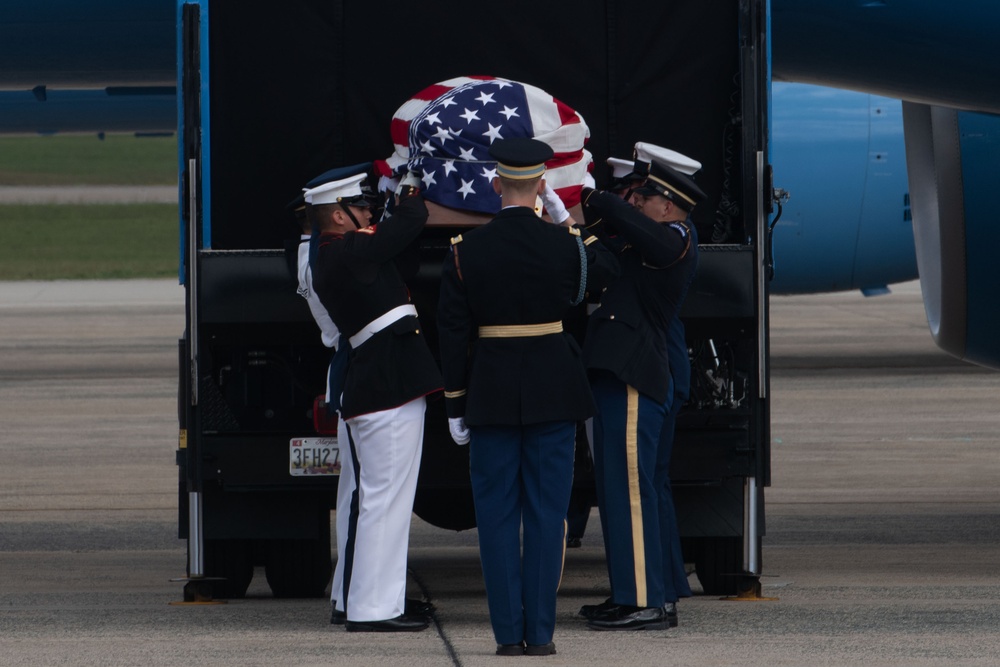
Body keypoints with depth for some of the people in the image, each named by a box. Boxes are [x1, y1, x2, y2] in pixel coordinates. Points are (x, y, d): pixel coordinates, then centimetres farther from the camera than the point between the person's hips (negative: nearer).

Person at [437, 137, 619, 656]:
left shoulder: (466, 251, -5)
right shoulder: (562, 244, -6)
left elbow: (453, 334, -3)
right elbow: (604, 268, 17)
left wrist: (455, 407, 4)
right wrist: (565, 218, 17)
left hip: (491, 396, 0)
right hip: (553, 393, 0)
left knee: (497, 516, 5)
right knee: (547, 513, 4)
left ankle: (508, 632, 3)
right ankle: (540, 632, 1)